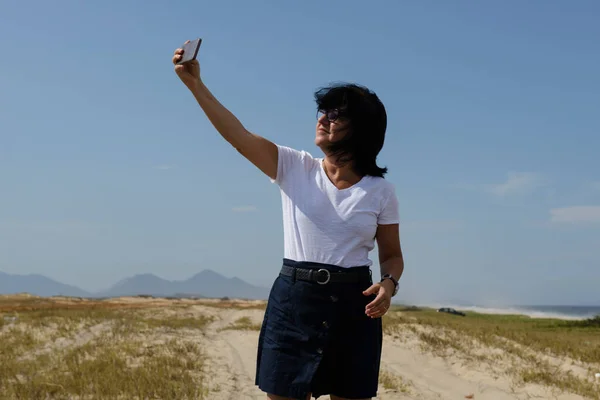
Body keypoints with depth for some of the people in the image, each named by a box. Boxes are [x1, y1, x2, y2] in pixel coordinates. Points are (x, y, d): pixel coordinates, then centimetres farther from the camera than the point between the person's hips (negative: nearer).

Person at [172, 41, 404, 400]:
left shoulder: (381, 191, 1)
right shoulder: (294, 168, 2)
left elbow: (392, 255, 9)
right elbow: (238, 135, -8)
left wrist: (389, 284, -14)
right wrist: (196, 84, -16)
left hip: (353, 308, 0)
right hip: (293, 303, 0)